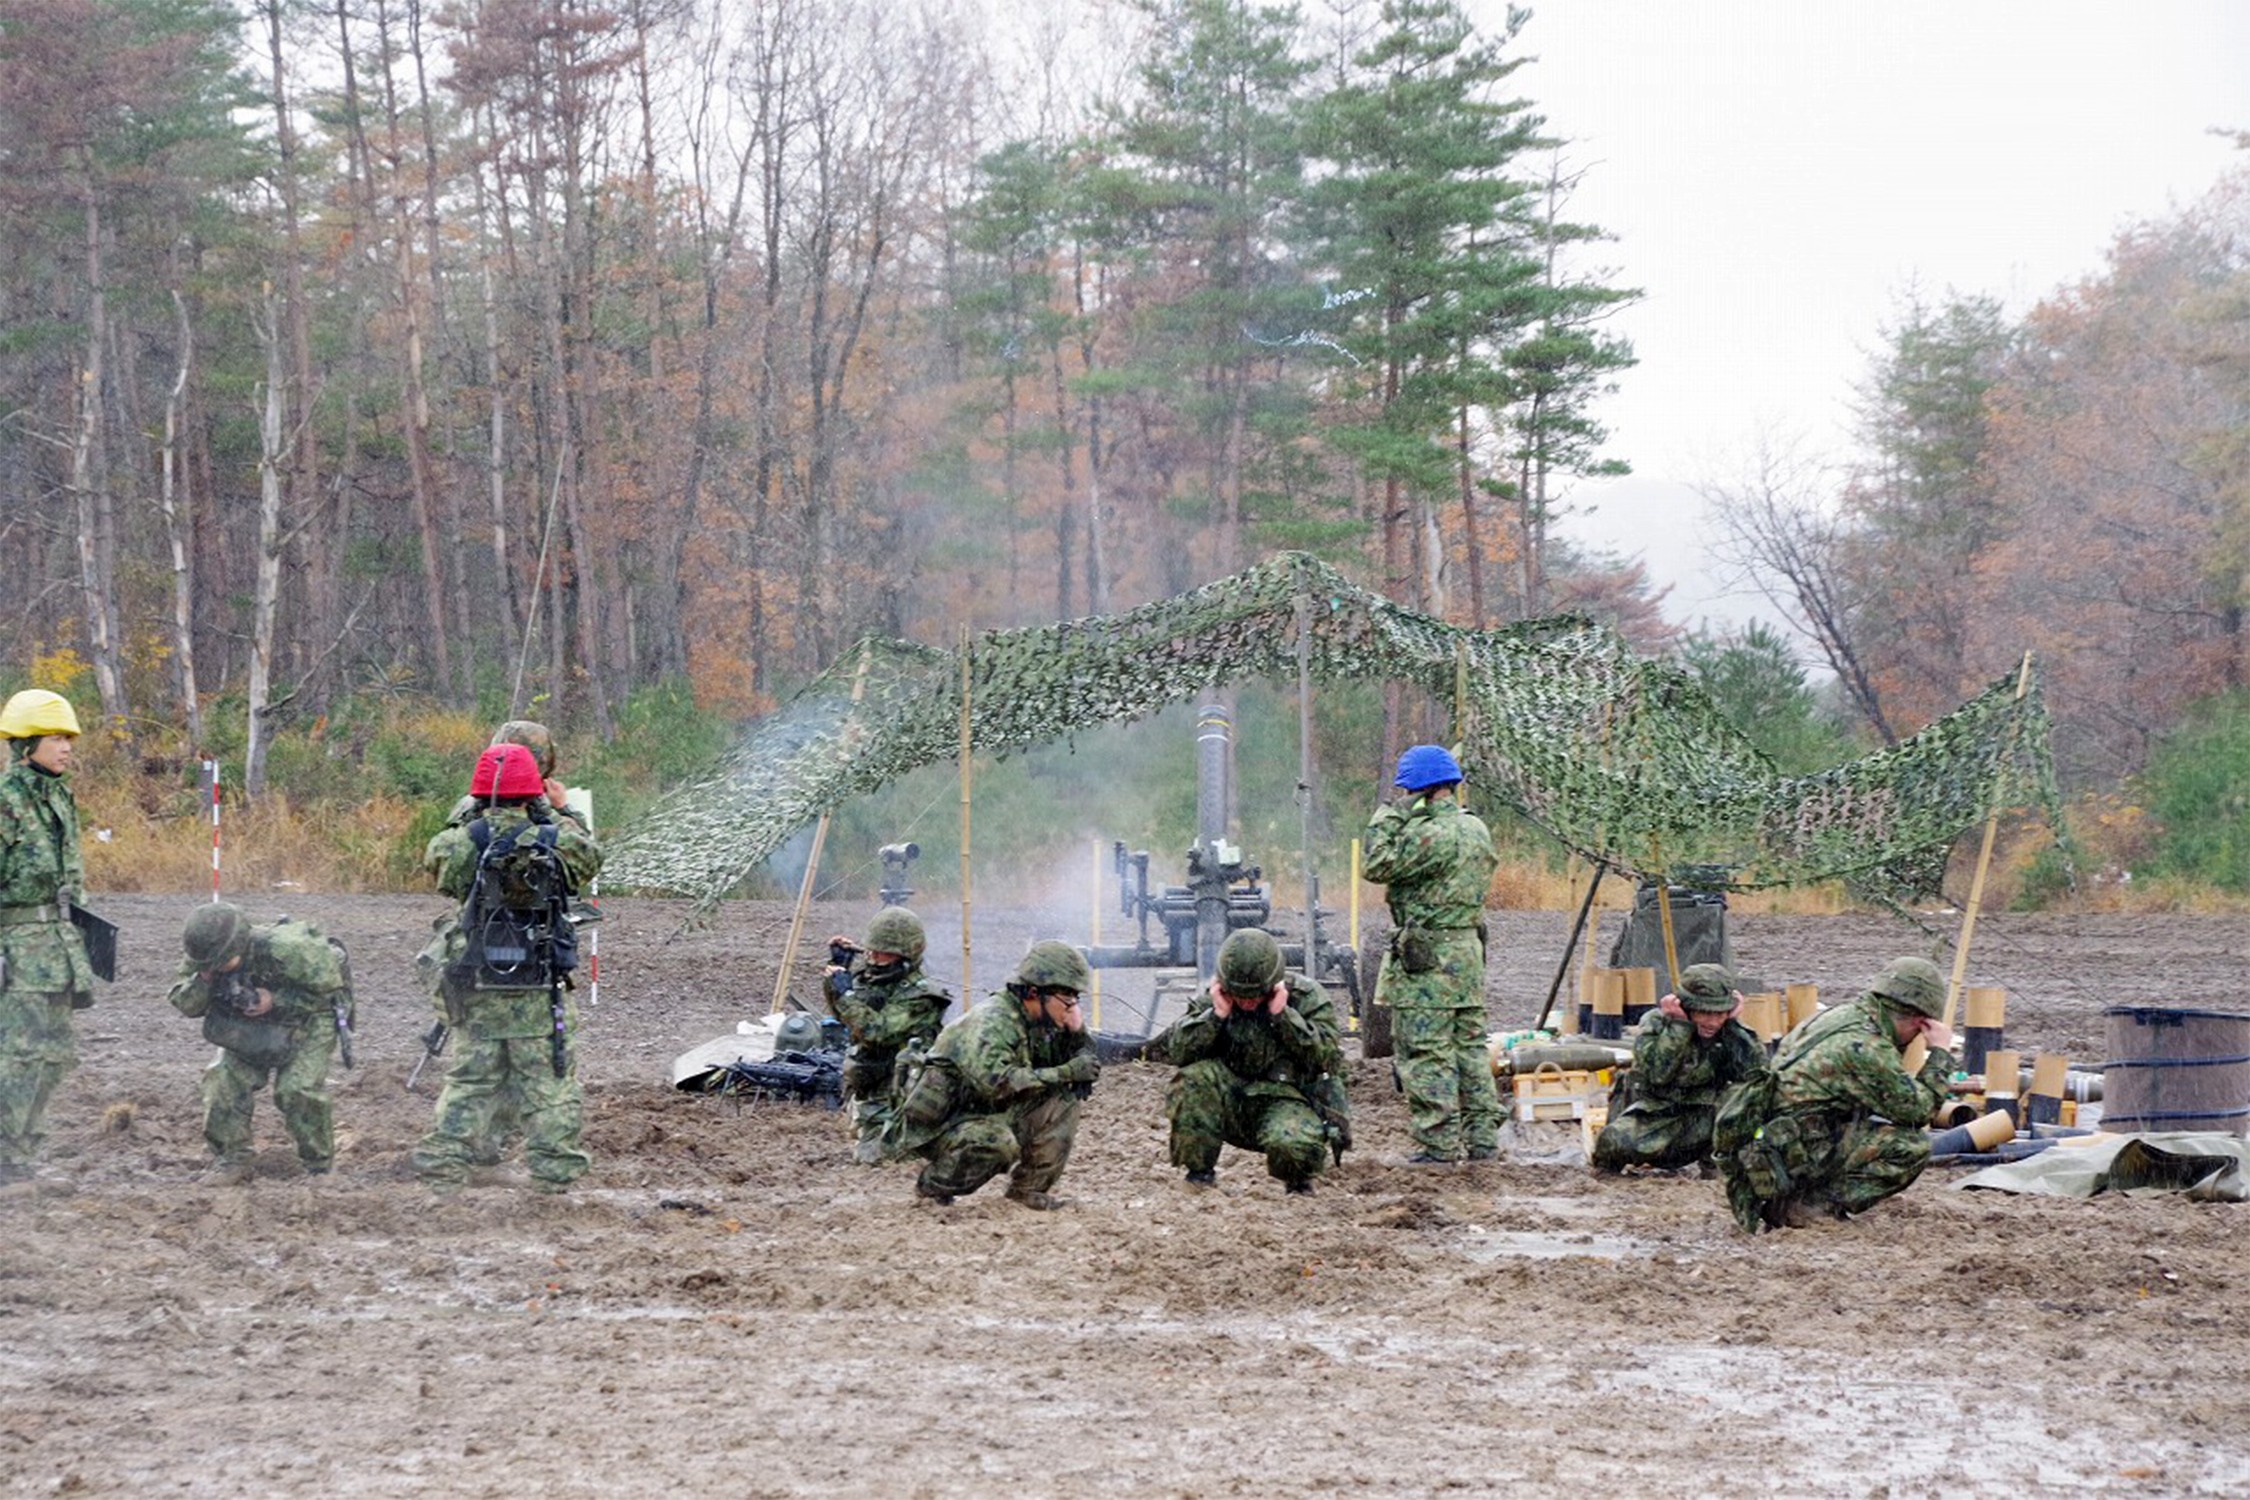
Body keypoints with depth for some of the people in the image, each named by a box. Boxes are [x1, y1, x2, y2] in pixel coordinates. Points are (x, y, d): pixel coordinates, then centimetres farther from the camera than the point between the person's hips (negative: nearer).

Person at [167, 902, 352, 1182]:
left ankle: (320, 1167, -4)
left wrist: (275, 1001, -33)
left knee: (297, 1089, -21)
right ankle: (231, 1160, -3)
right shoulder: (205, 960, -19)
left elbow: (329, 984, -26)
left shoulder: (286, 951, -36)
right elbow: (184, 1005, -12)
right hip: (254, 1023, 5)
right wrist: (202, 980, -34)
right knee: (225, 1077, -13)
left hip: (311, 1016, -5)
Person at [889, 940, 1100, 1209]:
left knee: (1064, 1101, -6)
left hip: (991, 1116, 8)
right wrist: (1064, 1073, -36)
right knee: (997, 1141, -36)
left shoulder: (1041, 1023, 2)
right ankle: (935, 1185, -9)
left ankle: (1030, 1187, 2)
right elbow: (995, 1080, -40)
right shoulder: (992, 1023, -25)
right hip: (937, 1125, -8)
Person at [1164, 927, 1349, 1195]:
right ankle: (1199, 1174, -12)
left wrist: (1282, 1015, -23)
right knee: (1194, 1079, -28)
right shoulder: (1213, 999, -1)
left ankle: (1298, 1184, 3)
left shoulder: (1307, 998, -7)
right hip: (1232, 1108, 2)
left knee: (1292, 1143, -36)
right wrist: (1217, 1015, -20)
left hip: (1288, 1102, -2)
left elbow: (1326, 1055, -18)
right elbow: (1177, 1052, -9)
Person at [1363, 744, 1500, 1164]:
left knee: (1426, 1053, -4)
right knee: (1470, 1046, 13)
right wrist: (1406, 822, 13)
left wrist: (1387, 820, -3)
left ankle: (1438, 1142, -5)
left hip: (1426, 958, -9)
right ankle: (1481, 1136, 15)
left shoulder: (1431, 834, -19)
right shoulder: (1477, 829, 10)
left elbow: (1380, 867, -15)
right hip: (1468, 951, 9)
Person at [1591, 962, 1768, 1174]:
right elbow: (1657, 1073, -28)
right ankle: (1607, 1167, 5)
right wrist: (1677, 1025, -30)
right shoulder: (1655, 1023, -13)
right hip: (1654, 1115, -3)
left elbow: (1759, 1071, -18)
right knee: (1617, 1140, -35)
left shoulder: (1728, 1032, -4)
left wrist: (1733, 1025, -17)